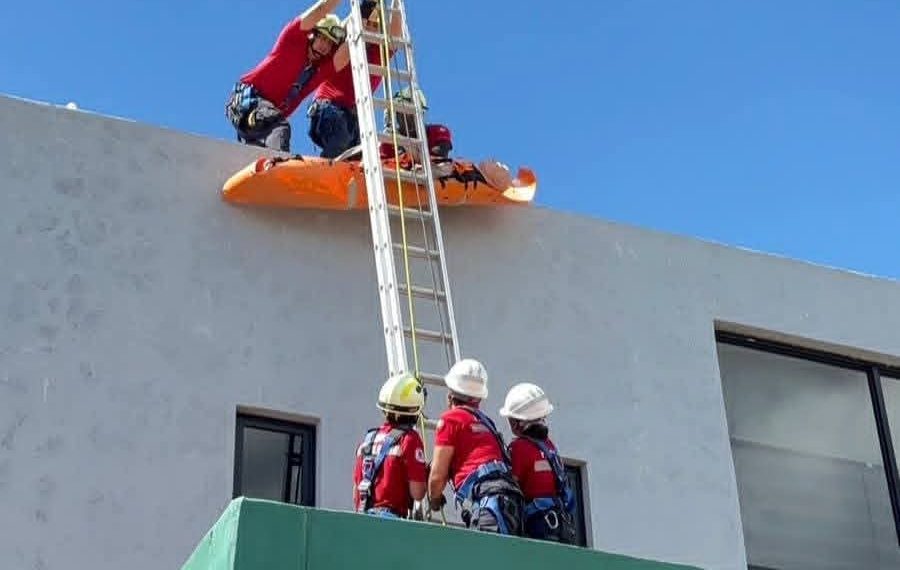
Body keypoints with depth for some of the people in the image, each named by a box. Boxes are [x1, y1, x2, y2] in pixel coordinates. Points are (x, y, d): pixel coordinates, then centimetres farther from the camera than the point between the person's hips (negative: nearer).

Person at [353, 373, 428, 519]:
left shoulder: (369, 437, 13)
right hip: (390, 516, -7)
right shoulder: (409, 439, -7)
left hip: (363, 516, 7)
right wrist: (427, 477, 10)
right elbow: (417, 493, -9)